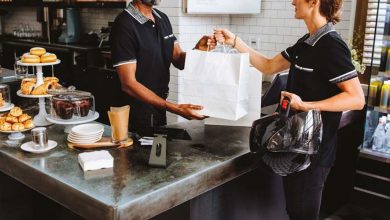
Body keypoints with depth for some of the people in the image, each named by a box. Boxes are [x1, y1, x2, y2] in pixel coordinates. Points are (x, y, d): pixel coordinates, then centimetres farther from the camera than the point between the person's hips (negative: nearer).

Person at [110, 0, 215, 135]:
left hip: (160, 110, 7)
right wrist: (175, 108, -31)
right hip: (137, 116, -7)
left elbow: (179, 60, 6)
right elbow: (129, 84, -24)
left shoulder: (163, 19, 5)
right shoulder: (124, 25, -19)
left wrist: (198, 51, -17)